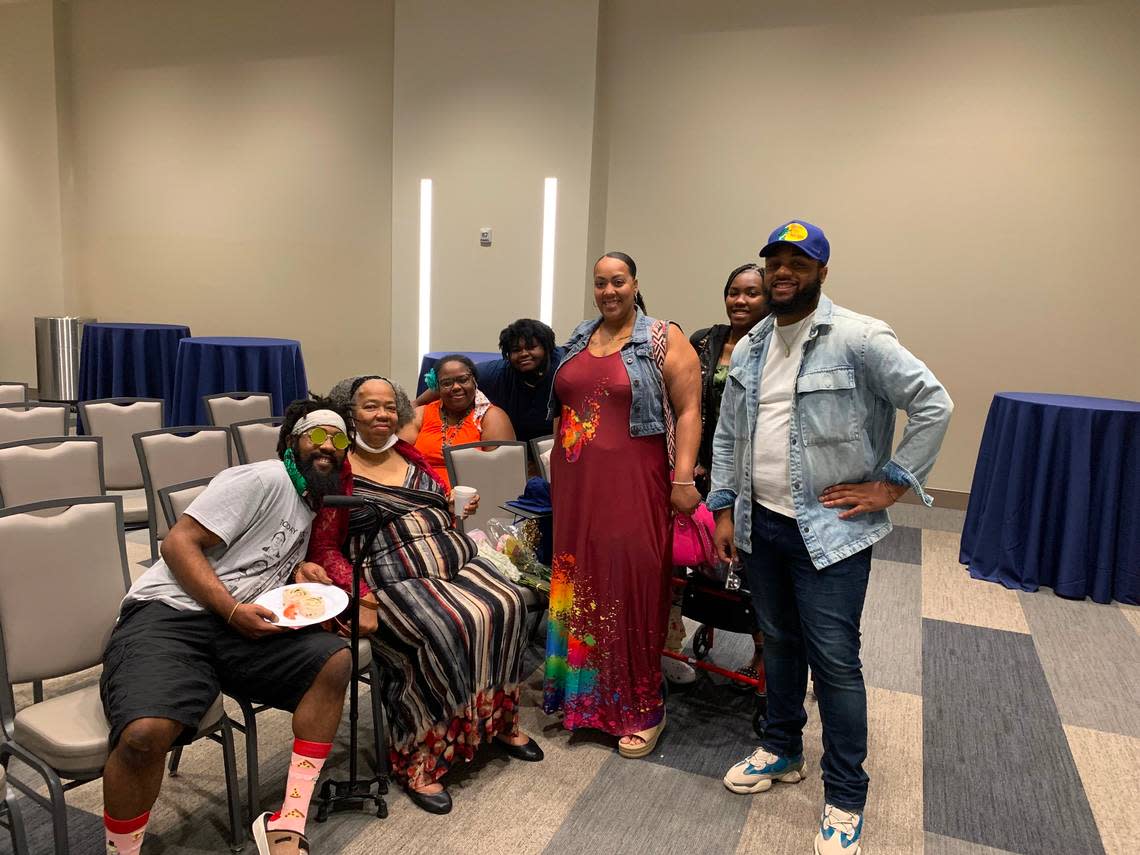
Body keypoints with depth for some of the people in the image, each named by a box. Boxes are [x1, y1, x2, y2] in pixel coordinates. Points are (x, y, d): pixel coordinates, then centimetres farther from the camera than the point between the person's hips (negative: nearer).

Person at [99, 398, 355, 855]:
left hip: (243, 627, 7)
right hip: (168, 613, -7)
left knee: (334, 660, -16)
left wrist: (300, 570, 9)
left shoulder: (310, 507, 19)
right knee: (146, 733, -33)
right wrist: (233, 610, -20)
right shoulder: (267, 478, -7)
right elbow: (178, 542, -12)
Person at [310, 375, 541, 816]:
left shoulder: (412, 457, 16)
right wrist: (357, 598, -19)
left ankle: (500, 718, 0)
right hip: (395, 577, -6)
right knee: (447, 628, -32)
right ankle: (418, 758, -18)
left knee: (506, 604, -19)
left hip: (454, 559, 6)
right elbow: (324, 548, -6)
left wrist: (461, 509, 8)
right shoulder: (338, 471, 0)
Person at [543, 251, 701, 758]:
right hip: (576, 484, 5)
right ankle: (581, 693, 27)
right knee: (580, 582, 11)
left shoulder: (665, 340, -3)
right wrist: (557, 475, 16)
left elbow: (688, 411, -7)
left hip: (633, 483, -5)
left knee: (631, 587, -2)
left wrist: (683, 479, -15)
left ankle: (643, 710, 13)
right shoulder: (578, 340, 14)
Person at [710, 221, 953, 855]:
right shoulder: (750, 348, 8)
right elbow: (729, 435, 12)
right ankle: (782, 749, 39)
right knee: (779, 643, 20)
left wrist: (890, 486, -13)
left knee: (835, 661, 1)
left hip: (830, 530, -6)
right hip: (760, 524, 6)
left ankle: (845, 797, 19)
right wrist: (725, 510, 9)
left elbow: (934, 405, -14)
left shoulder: (858, 338, -12)